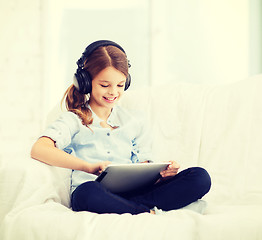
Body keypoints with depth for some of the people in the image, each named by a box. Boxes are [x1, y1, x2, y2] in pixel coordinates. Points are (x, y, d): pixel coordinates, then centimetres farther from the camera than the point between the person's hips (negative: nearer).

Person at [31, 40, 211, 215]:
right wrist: (88, 167, -24)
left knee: (200, 177, -17)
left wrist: (162, 172, -5)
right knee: (88, 192, -42)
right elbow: (39, 150, -10)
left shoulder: (135, 122, 25)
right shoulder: (75, 119, 11)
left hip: (133, 193, 5)